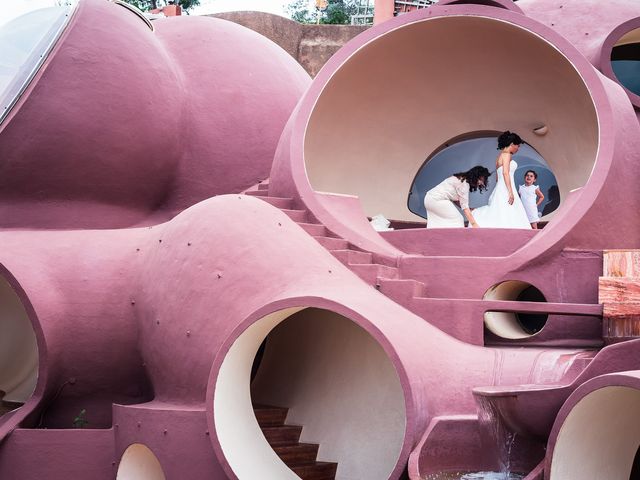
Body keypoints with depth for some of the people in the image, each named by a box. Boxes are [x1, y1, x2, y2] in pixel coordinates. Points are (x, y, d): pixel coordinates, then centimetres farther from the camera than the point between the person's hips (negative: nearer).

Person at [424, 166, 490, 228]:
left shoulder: (461, 178, 12)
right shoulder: (464, 183, -17)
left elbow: (455, 199, 13)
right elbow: (464, 206, -21)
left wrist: (469, 209, 5)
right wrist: (474, 224, -22)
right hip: (437, 200, -10)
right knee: (456, 220, -6)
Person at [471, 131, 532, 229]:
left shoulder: (500, 156, 21)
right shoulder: (506, 155, -6)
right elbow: (506, 173, -18)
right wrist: (510, 192, -23)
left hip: (500, 190, 10)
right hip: (506, 190, -10)